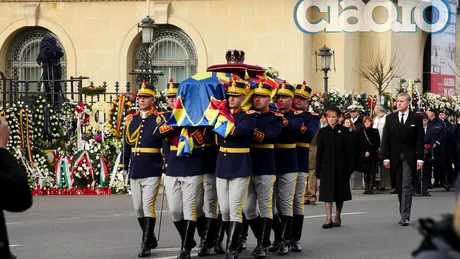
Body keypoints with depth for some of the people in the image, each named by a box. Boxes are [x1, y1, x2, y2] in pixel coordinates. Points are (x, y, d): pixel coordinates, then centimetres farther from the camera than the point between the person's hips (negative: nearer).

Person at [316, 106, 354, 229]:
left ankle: (337, 217, 20)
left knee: (340, 191, 7)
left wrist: (349, 167, -6)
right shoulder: (322, 132, 4)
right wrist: (318, 170, 1)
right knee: (327, 192, -6)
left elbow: (349, 150, 1)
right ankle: (329, 219, -9)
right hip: (327, 166, 0)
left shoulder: (344, 131, 1)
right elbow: (319, 152, 5)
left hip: (341, 166, 0)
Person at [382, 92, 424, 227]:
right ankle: (404, 214, 17)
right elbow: (386, 139, 7)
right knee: (399, 187, 8)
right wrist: (386, 157, 0)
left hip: (409, 157, -3)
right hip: (395, 157, 3)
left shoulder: (416, 119, 0)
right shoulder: (390, 118, 7)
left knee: (407, 186, -10)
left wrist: (420, 158, -7)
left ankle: (405, 216, -11)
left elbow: (420, 140, -1)